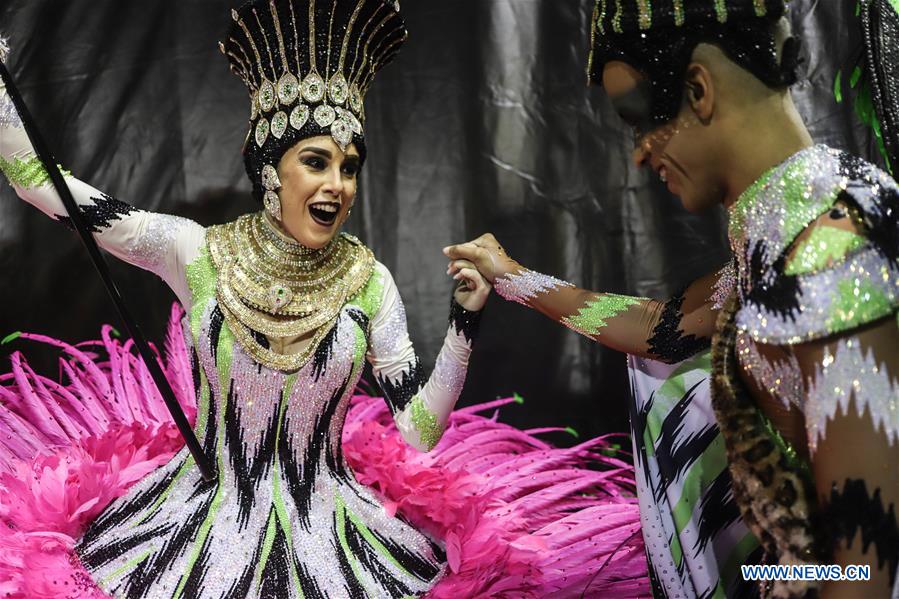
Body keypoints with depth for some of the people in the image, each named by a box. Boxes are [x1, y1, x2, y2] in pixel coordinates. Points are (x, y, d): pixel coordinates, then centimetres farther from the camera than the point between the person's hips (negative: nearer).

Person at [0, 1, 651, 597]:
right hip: (203, 517, -1)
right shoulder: (199, 252, -7)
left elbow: (418, 432, -6)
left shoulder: (369, 279, -5)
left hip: (324, 525, 1)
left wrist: (465, 319, -15)